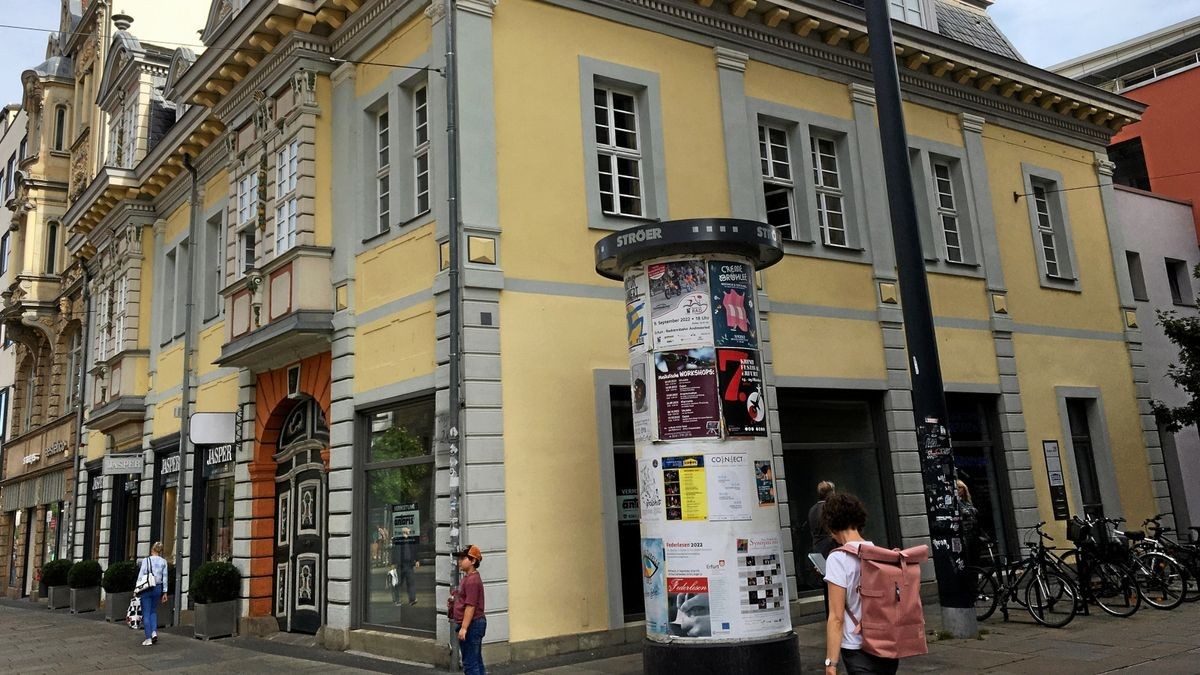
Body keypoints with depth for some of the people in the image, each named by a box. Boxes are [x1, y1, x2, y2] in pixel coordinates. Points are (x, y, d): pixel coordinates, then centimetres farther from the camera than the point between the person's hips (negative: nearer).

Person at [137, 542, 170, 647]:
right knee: (153, 611, 21)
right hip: (158, 588, 3)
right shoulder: (163, 562, 1)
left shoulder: (146, 560, -8)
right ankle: (154, 632, 4)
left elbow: (141, 576, -9)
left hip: (147, 588, -3)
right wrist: (165, 592, 10)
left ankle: (148, 638, 4)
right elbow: (165, 578, 4)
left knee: (146, 613, 5)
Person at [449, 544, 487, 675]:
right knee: (476, 661, 16)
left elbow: (470, 606, -23)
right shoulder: (466, 578, 14)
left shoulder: (473, 580, -19)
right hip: (471, 625, 11)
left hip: (472, 625, -11)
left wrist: (464, 628, -24)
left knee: (470, 663, -6)